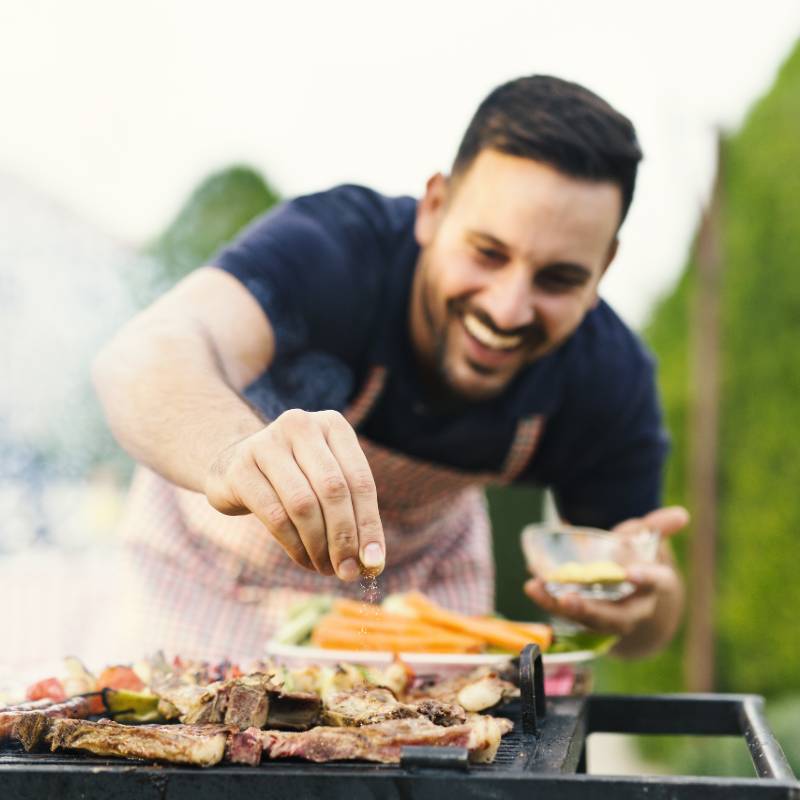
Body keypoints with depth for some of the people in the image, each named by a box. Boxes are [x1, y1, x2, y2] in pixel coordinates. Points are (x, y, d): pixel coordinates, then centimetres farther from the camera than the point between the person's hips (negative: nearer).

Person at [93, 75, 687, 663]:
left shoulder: (609, 378, -25)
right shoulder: (330, 248, -37)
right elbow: (144, 356, -56)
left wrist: (638, 605, -38)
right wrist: (236, 454, -78)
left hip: (425, 561, 3)